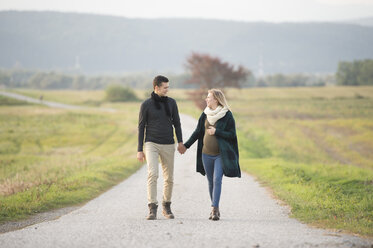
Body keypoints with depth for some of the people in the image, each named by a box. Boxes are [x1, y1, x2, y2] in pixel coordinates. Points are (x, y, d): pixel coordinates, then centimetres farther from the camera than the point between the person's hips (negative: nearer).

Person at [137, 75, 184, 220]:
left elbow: (176, 123, 12)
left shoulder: (171, 103, 7)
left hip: (168, 145, 3)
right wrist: (140, 150, -2)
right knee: (153, 174, -20)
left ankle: (166, 207, 24)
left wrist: (180, 142, -2)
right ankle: (152, 208, -20)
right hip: (151, 144, -3)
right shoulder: (146, 105, -2)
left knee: (169, 178, 6)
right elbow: (141, 127, 1)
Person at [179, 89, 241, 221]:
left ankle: (215, 209, -17)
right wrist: (186, 145, 14)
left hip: (220, 154, -5)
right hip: (206, 154, 5)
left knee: (217, 180, -14)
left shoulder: (227, 115, -7)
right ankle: (215, 209, 17)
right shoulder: (205, 114, 7)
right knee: (211, 181, 8)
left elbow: (232, 135, -8)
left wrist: (216, 132, -16)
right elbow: (198, 132, 15)